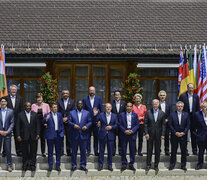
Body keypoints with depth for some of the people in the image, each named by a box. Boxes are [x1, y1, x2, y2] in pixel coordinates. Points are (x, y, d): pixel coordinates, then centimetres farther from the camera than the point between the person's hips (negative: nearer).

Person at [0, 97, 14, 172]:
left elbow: (12, 123, 1)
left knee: (8, 150, 0)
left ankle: (9, 165, 10)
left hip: (7, 133, -1)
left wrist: (7, 131, -10)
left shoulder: (10, 111, 1)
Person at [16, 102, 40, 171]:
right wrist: (18, 135, -6)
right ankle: (25, 165, 16)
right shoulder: (20, 115, 3)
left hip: (33, 136, 1)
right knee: (25, 152, 6)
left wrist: (38, 134, -3)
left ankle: (32, 165, 13)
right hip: (24, 136, -1)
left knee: (33, 151, 4)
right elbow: (17, 126, 1)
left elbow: (38, 125, 6)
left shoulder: (35, 114, 7)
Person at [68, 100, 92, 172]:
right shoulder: (72, 113, 7)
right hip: (74, 135, 0)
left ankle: (83, 165, 14)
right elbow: (69, 121, 1)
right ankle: (74, 165, 15)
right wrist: (74, 125, -17)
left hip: (83, 135, 0)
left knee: (83, 151, 4)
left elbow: (90, 122, 6)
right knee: (74, 151, 5)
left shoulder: (87, 113, 8)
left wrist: (86, 126, -14)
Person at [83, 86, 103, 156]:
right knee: (88, 136, 5)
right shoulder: (85, 99, 2)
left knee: (96, 136, 6)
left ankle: (96, 151, 16)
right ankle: (88, 150, 14)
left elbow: (101, 110, 5)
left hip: (96, 121, 0)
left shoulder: (98, 99, 3)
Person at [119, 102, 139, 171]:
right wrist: (125, 131, -13)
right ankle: (124, 165, 10)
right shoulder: (122, 114, 5)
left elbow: (137, 124, 3)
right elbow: (120, 124, 1)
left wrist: (132, 131, -11)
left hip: (132, 134, 1)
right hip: (124, 134, -1)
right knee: (123, 150, 1)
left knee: (132, 150, 4)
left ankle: (131, 165, 13)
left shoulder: (135, 115, 7)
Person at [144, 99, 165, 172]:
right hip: (150, 134, -1)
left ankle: (156, 165, 16)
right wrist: (146, 133, -8)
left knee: (157, 150, 6)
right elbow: (145, 123, 0)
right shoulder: (148, 112, 0)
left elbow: (163, 125, 3)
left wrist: (162, 134, -4)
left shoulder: (162, 113, 3)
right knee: (149, 150, 4)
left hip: (158, 134, 1)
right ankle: (148, 165, 14)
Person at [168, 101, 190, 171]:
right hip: (174, 135, -1)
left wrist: (183, 132, -10)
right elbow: (170, 124, -3)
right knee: (173, 151, 6)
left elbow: (188, 125, 1)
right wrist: (175, 132, -11)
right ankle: (172, 165, 16)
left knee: (183, 151, 6)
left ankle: (183, 165, 16)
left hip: (183, 135, 1)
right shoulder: (172, 114, 0)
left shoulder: (186, 114, 3)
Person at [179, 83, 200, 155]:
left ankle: (194, 150, 13)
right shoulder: (182, 96, -1)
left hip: (193, 117, 2)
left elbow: (198, 108, 9)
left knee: (193, 134, 7)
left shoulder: (196, 96, 8)